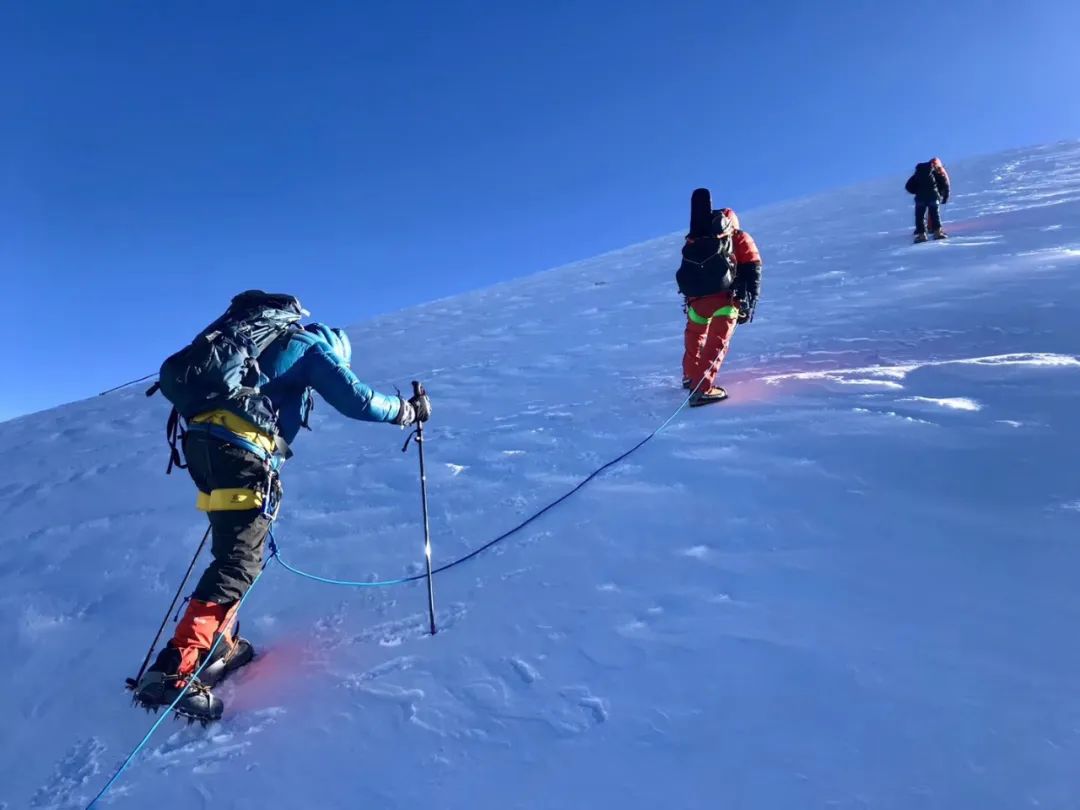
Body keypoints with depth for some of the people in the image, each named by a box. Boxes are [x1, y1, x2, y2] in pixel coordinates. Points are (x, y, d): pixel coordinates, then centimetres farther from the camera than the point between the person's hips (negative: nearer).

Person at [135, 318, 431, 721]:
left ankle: (218, 647, 22)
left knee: (235, 550, 18)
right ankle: (175, 669, -15)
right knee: (239, 562, -9)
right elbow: (354, 400, 0)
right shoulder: (314, 347, 8)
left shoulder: (267, 340, 30)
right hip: (241, 450, -9)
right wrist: (407, 409, 13)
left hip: (199, 438, 9)